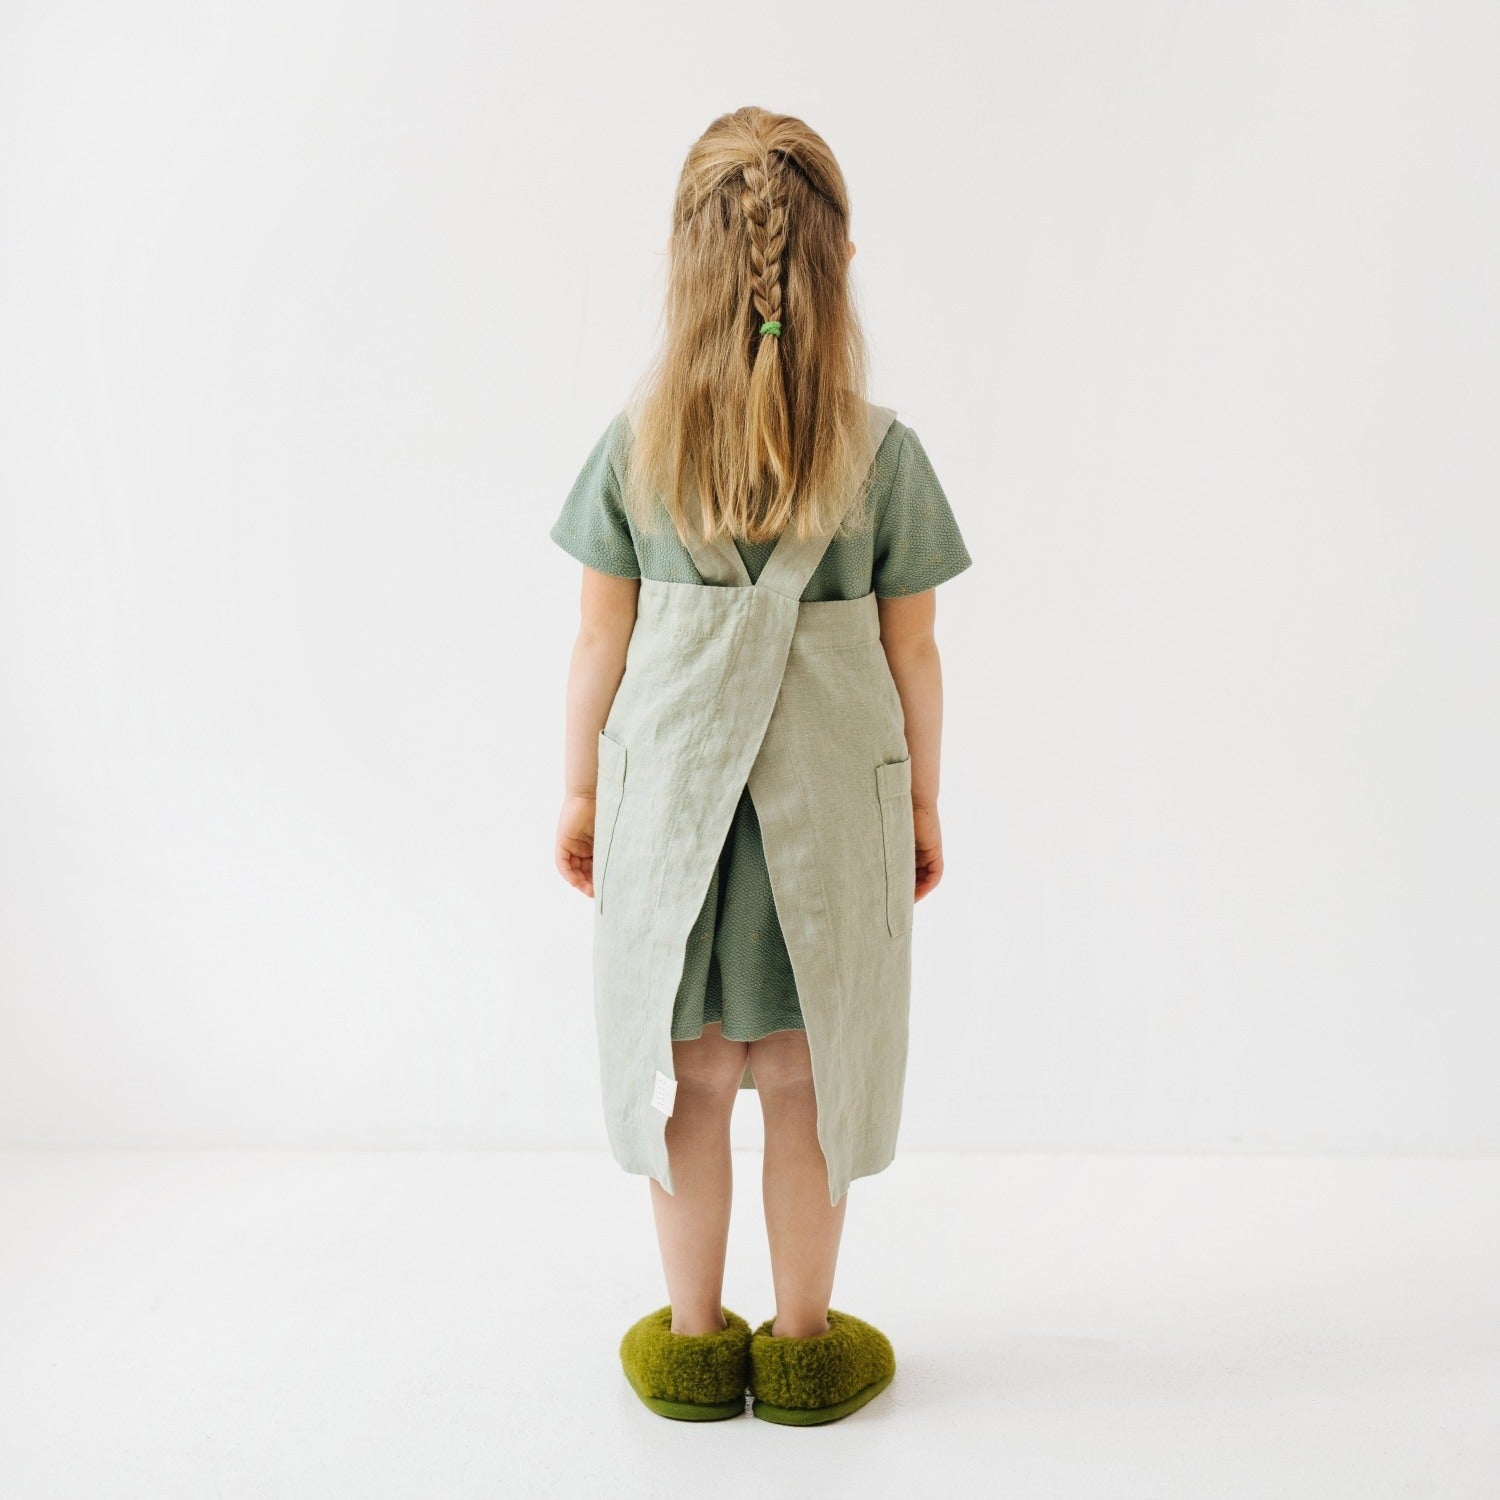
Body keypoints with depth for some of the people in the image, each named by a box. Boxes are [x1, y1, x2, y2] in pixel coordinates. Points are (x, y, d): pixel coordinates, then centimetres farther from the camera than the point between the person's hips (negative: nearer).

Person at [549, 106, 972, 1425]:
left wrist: (580, 786, 10)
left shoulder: (637, 444, -5)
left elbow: (601, 636, -1)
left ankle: (695, 1339, 30)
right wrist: (924, 799, 9)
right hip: (831, 795, -1)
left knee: (686, 1070, 14)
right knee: (804, 1077, 12)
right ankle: (803, 1340, 29)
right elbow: (911, 650, -3)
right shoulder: (882, 450, -7)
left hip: (671, 787, 1)